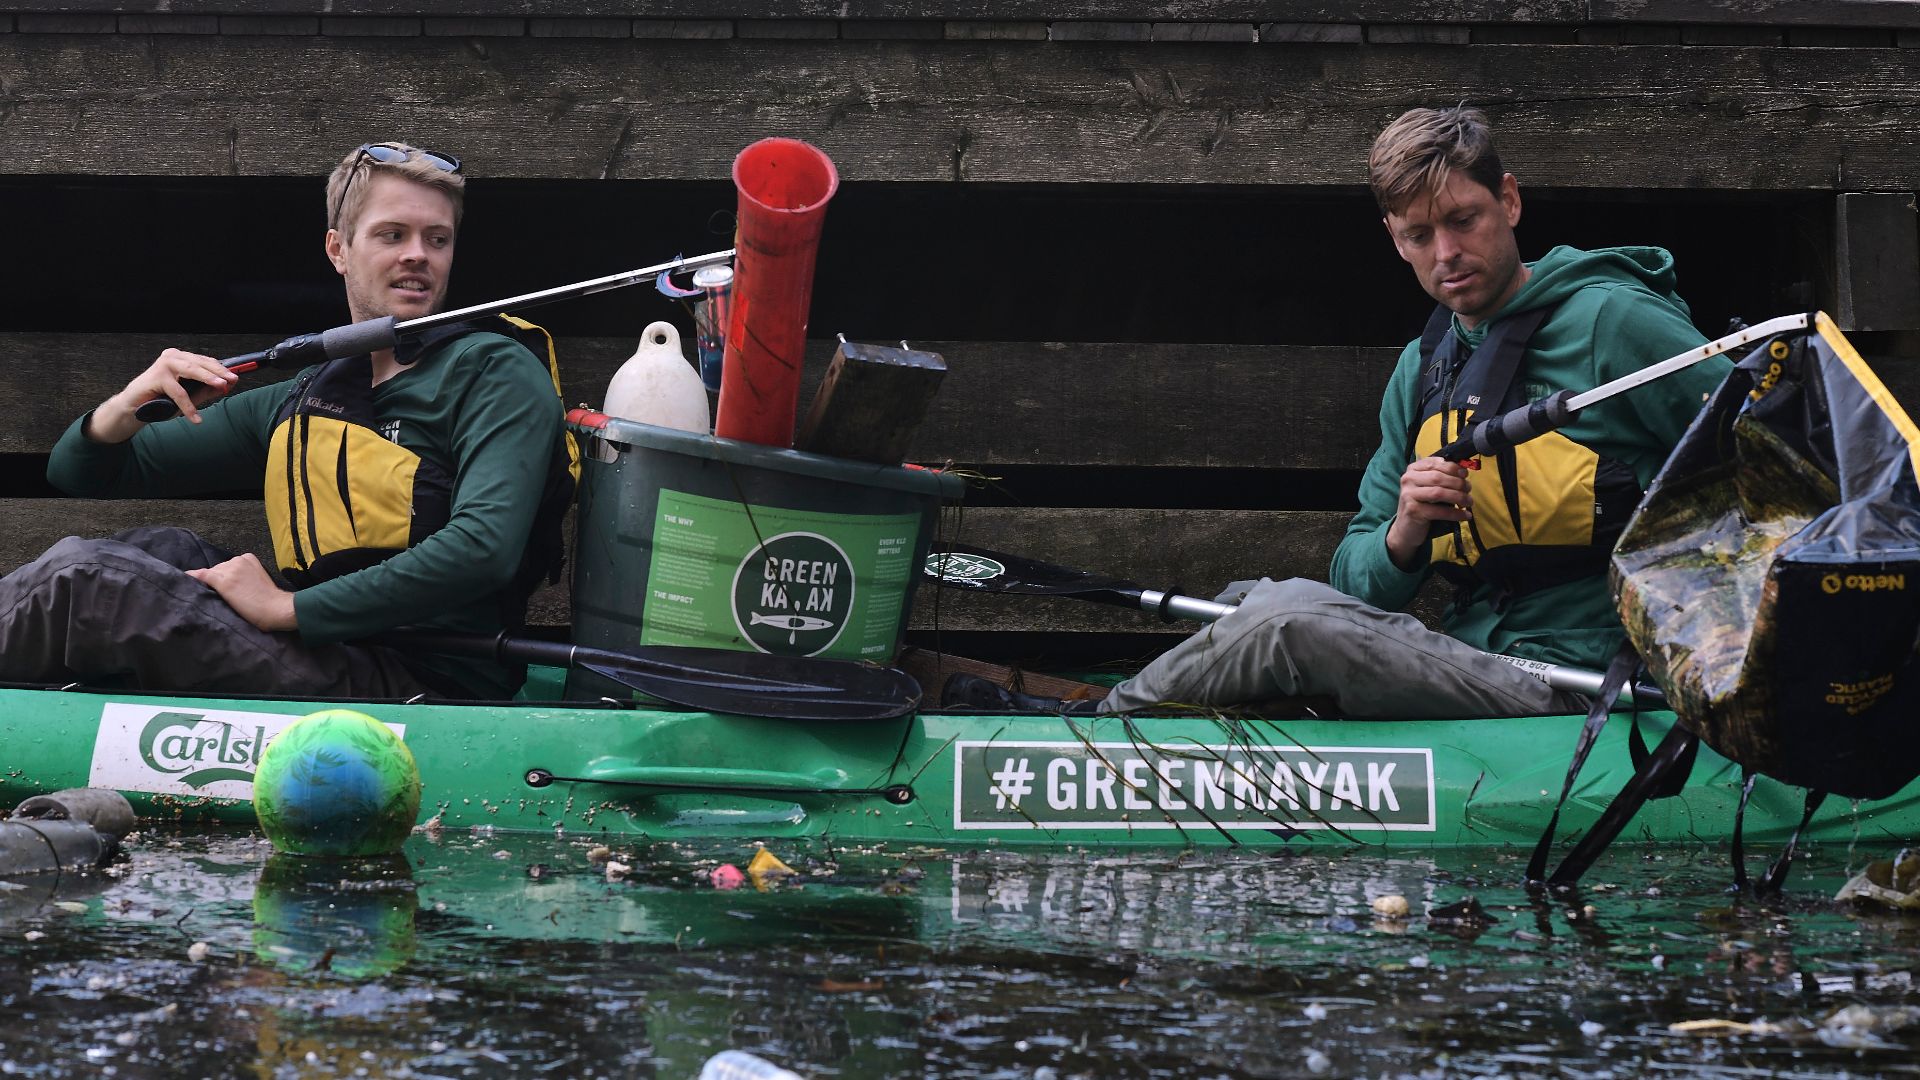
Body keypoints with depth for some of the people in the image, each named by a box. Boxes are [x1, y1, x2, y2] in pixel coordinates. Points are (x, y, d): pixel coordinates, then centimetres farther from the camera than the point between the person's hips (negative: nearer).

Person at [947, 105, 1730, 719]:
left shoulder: (1610, 321, -8)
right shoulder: (1422, 371, 14)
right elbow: (1357, 582, 12)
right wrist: (1402, 538, -11)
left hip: (1569, 695, -7)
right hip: (1473, 663, 7)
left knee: (1291, 619, -19)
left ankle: (1091, 722, 0)